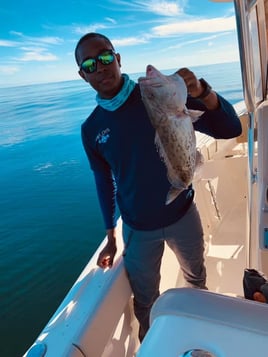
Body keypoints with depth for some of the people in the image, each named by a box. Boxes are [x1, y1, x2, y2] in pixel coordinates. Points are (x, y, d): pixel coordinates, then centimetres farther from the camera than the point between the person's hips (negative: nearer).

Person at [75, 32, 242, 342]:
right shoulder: (90, 129, -6)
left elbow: (230, 129, -18)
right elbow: (104, 182, 4)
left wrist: (202, 92, -37)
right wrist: (111, 238, 8)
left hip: (183, 214, 0)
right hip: (138, 229, 1)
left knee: (196, 280, 27)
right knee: (145, 303, 18)